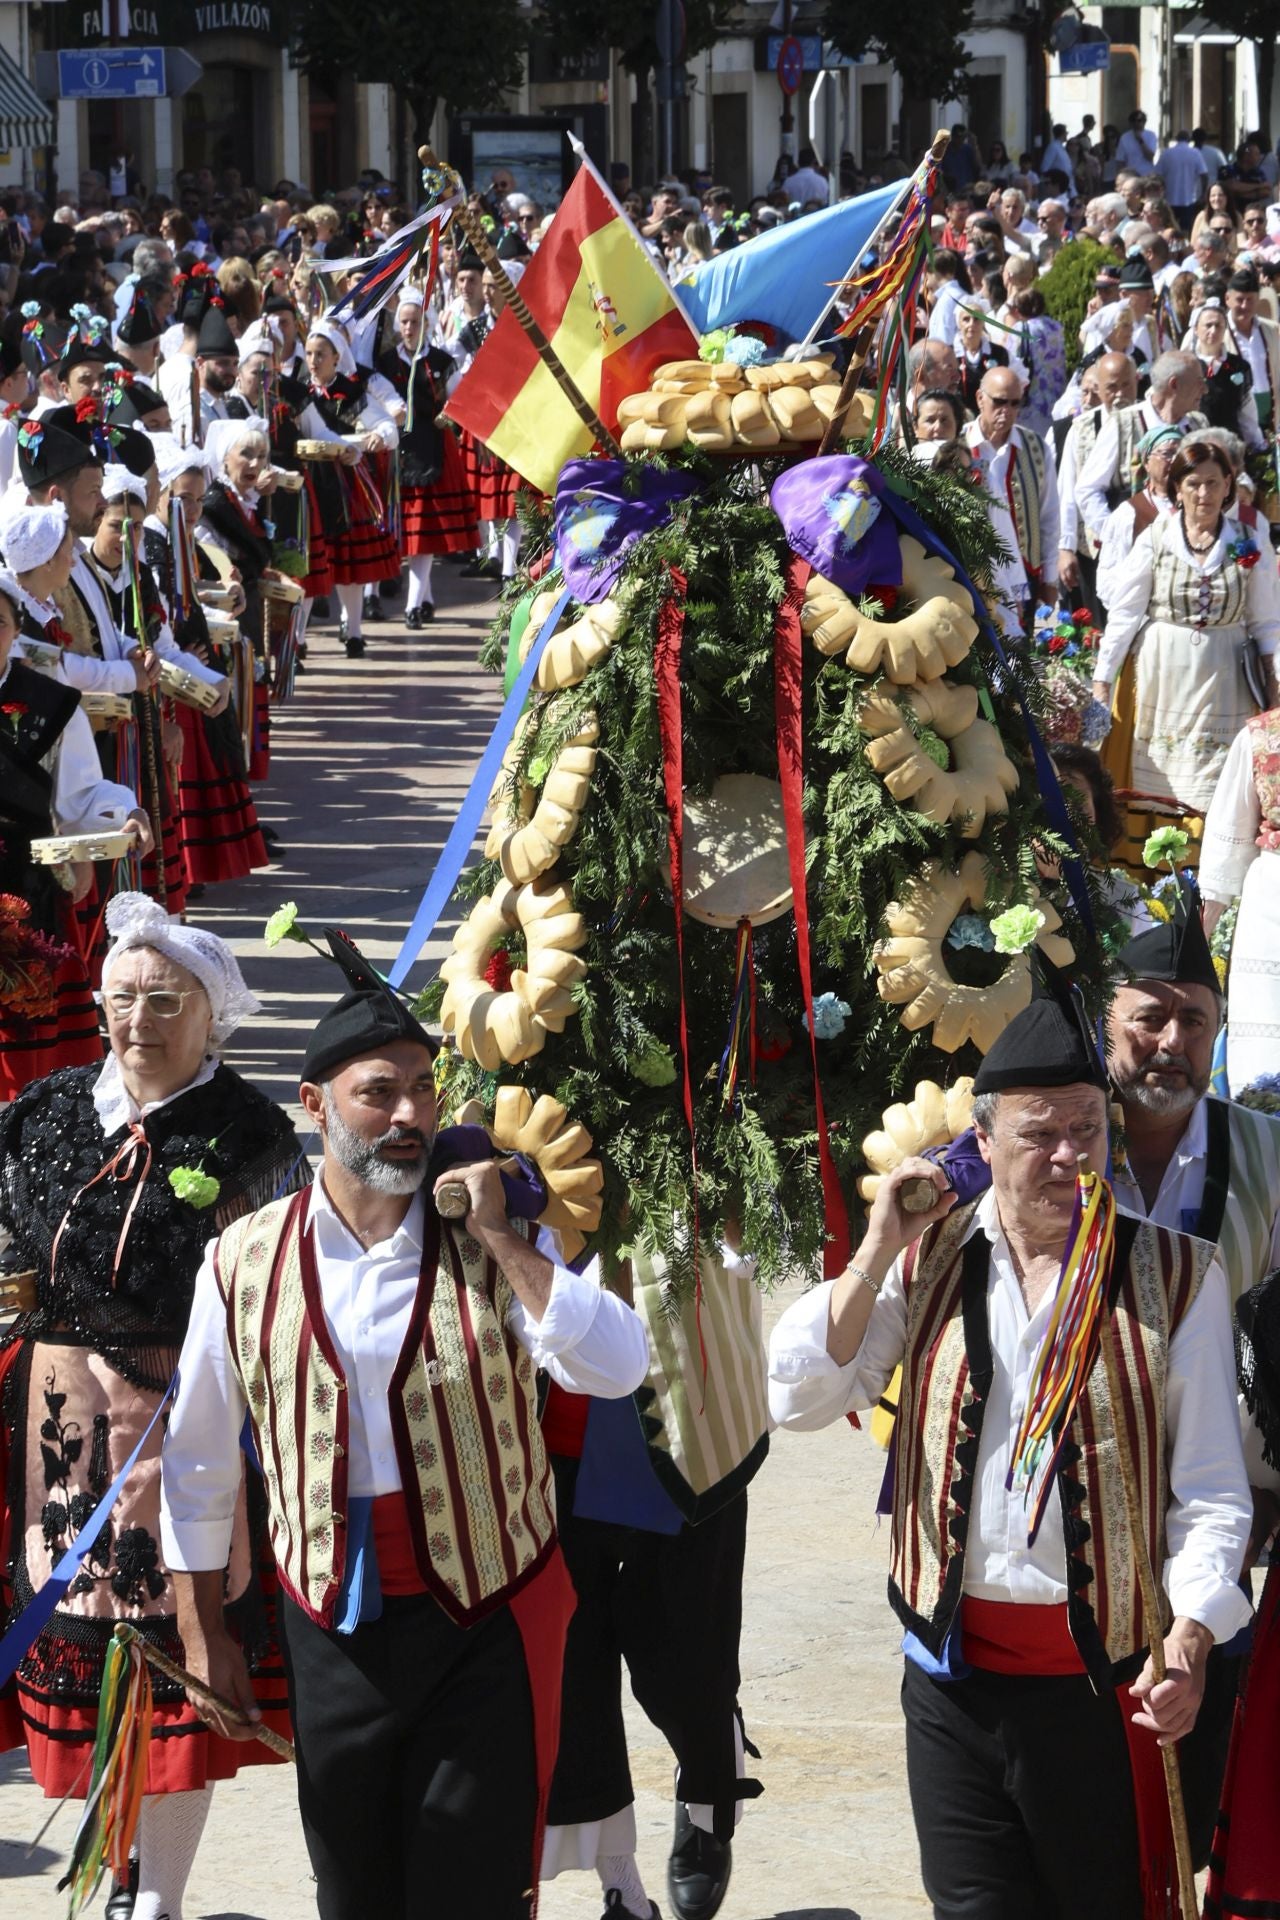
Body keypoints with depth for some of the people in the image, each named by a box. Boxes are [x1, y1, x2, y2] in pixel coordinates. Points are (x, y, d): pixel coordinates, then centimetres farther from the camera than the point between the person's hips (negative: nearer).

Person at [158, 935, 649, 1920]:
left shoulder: (502, 1241, -3)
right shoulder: (248, 1262, -1)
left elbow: (618, 1368, -19)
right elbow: (198, 1459, 8)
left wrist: (499, 1238, -20)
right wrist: (203, 1630, 10)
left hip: (488, 1623, -1)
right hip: (332, 1627, 1)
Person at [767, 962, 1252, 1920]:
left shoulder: (1173, 1275, -2)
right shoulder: (930, 1262, 7)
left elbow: (1210, 1490, -2)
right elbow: (799, 1398, 0)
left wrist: (1190, 1640, -16)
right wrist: (880, 1251, -7)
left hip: (1102, 1675, -2)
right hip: (954, 1666, 2)